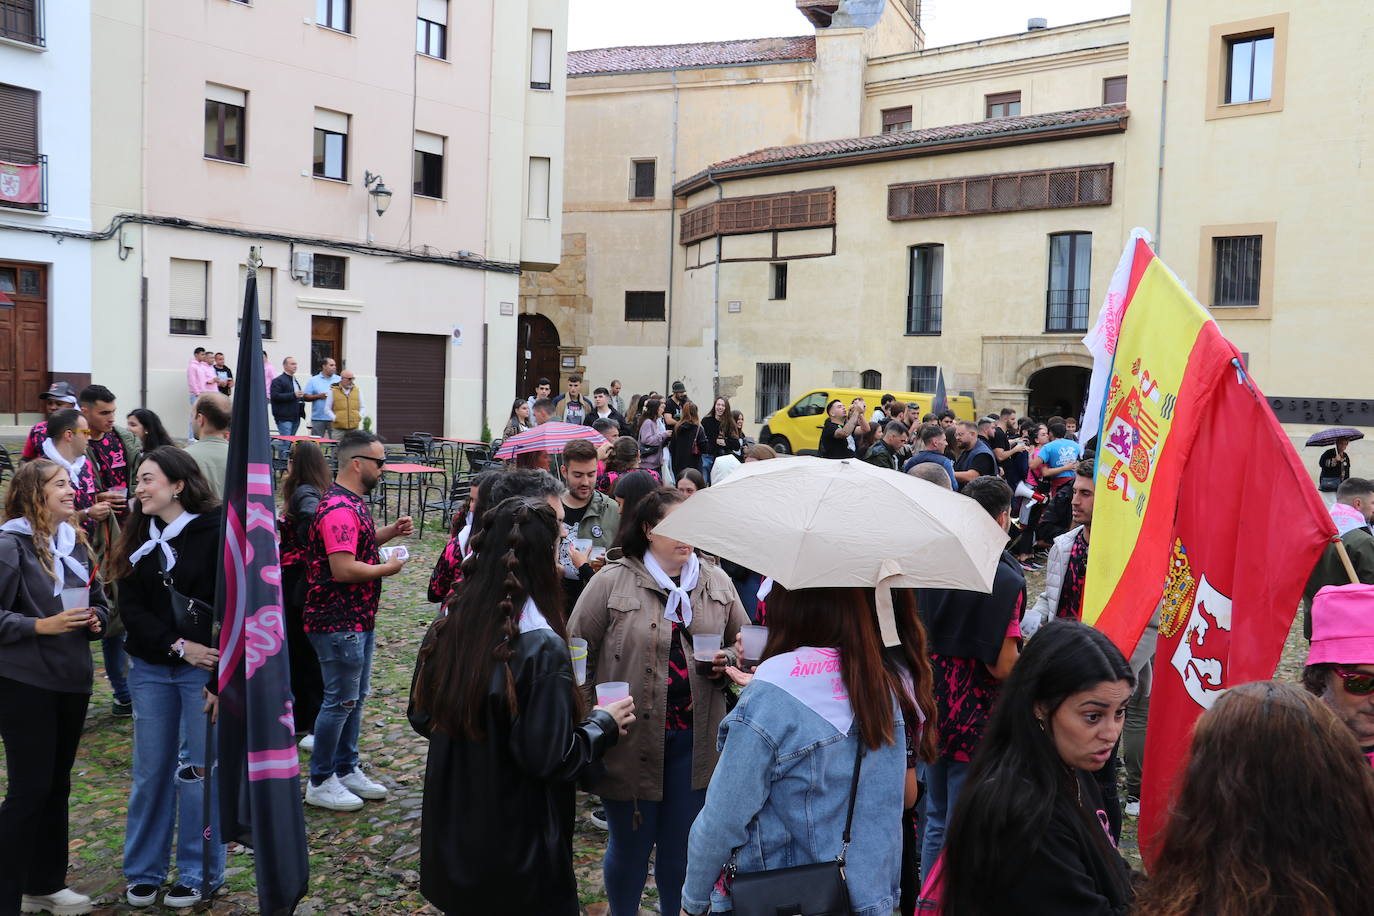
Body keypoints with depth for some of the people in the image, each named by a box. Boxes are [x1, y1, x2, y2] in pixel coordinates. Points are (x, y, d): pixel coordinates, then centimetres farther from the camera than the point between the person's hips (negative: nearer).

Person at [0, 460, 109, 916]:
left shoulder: (74, 543, 10)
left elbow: (99, 601, 18)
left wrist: (95, 619, -2)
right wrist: (41, 626, -23)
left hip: (72, 680, 7)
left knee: (57, 785, 16)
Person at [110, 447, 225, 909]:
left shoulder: (217, 532, -11)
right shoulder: (139, 537, 5)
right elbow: (131, 608, 0)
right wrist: (177, 645, -15)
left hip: (205, 670, -5)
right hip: (151, 669, 5)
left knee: (199, 771, 4)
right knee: (150, 772, 12)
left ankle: (199, 873, 20)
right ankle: (144, 871, 27)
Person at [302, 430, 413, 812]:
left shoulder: (354, 502, 12)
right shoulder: (338, 509, -22)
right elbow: (343, 569, -29)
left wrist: (390, 531, 10)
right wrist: (387, 568, -15)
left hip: (359, 619, 11)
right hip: (339, 623, -11)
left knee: (356, 697, 18)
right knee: (340, 701, 0)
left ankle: (346, 770, 30)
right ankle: (320, 783, 13)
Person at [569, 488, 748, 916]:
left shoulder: (717, 583, 5)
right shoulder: (612, 581, -8)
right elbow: (578, 653, -5)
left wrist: (726, 660, -6)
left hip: (693, 736, 3)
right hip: (631, 737, -3)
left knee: (682, 843, 16)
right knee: (631, 842, 13)